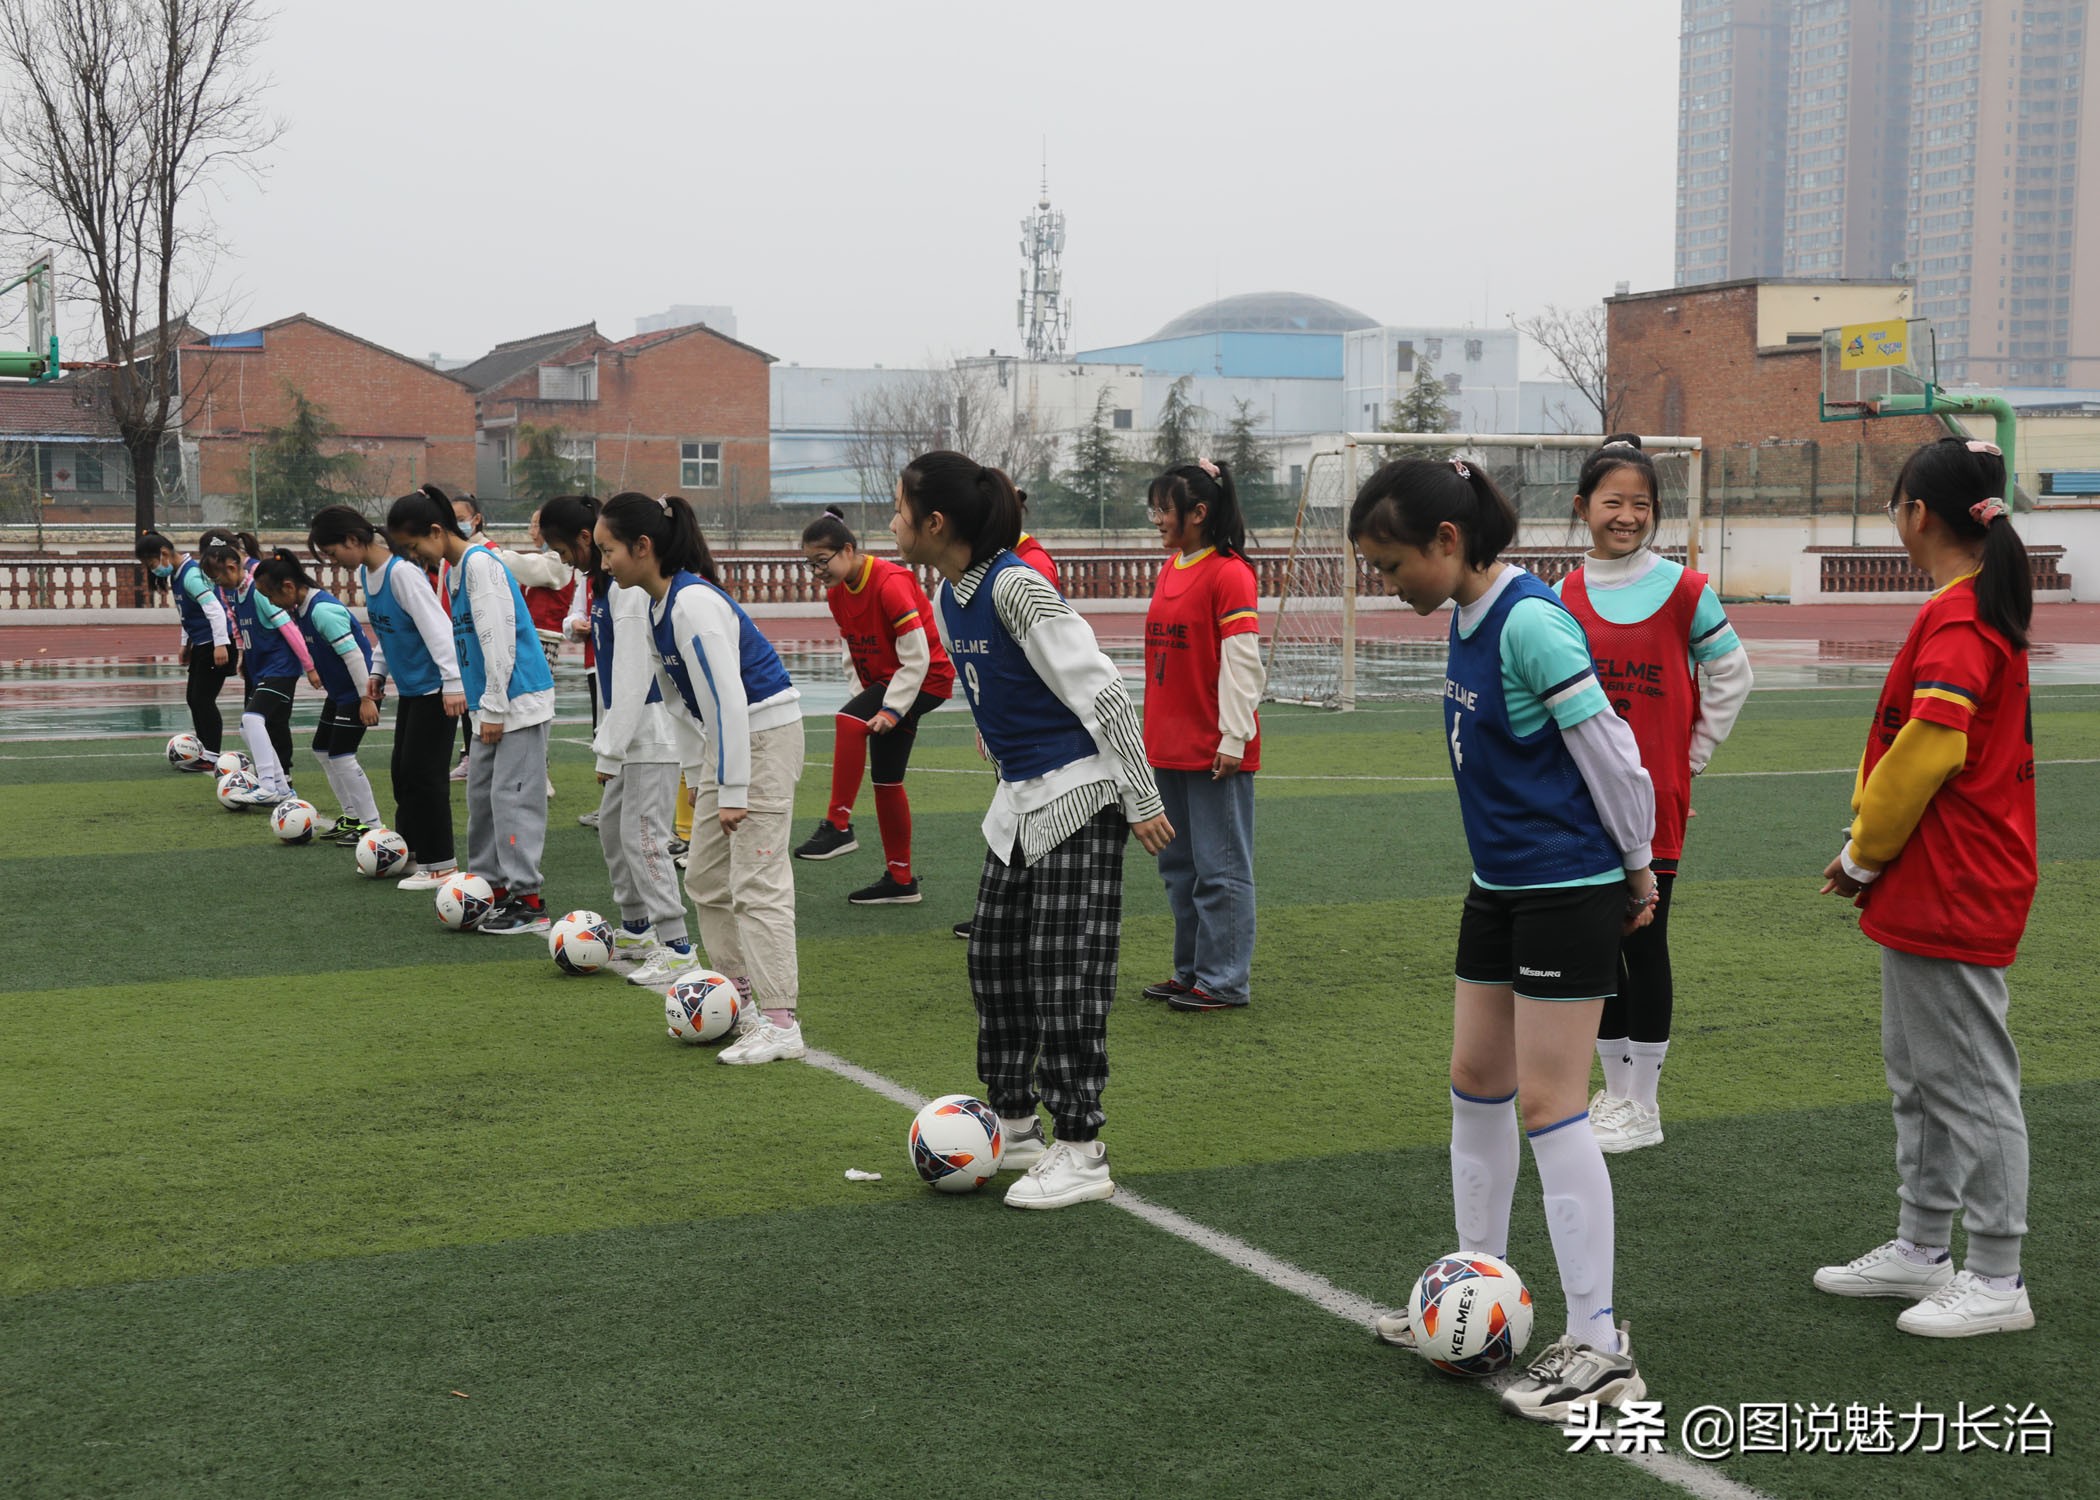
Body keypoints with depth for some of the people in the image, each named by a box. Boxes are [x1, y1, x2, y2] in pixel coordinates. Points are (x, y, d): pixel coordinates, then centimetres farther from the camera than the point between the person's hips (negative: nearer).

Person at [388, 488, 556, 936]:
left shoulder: (479, 564, -14)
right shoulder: (454, 569, 15)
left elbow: (499, 639, -19)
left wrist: (493, 709, -18)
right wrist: (480, 705, 16)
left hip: (520, 697, -10)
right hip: (493, 703, 10)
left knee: (512, 796, -10)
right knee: (481, 794, 12)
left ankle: (528, 901, -8)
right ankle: (491, 886, 20)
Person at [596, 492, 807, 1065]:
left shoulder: (693, 603, -22)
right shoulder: (658, 604, 8)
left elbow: (728, 699, -25)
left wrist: (732, 792, -24)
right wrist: (697, 776, 16)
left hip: (765, 733, -10)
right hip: (728, 737, 10)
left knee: (757, 882, -11)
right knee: (705, 878, 13)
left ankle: (781, 1024, -8)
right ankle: (742, 996, 22)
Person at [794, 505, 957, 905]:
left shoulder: (891, 583, -23)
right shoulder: (837, 594, 2)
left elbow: (916, 658, -23)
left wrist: (891, 710, -25)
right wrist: (870, 696, 2)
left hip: (927, 678, -9)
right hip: (885, 680, 9)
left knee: (849, 721, -30)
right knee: (886, 780, 10)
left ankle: (838, 826, -28)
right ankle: (900, 880, 19)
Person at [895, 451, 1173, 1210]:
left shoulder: (1015, 586, -20)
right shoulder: (948, 601, 8)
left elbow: (1100, 690, -19)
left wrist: (1142, 801, -18)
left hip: (1080, 794, -9)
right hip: (1020, 800, 9)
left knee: (1064, 970, -6)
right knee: (994, 955, 13)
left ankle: (1081, 1154, 1)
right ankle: (1015, 1124, 26)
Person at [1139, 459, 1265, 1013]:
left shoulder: (1229, 573, -12)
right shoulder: (1168, 568, 12)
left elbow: (1241, 661, -15)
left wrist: (1232, 739, -16)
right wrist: (1152, 731, 17)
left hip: (1215, 752, -8)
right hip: (1168, 748, 9)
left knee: (1220, 868, -1)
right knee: (1179, 865, 14)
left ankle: (1223, 982, 5)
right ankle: (1191, 972, 23)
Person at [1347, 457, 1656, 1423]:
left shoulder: (1531, 621, -22)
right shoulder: (1468, 619, 8)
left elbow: (1607, 748, -18)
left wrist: (1639, 866, -6)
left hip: (1569, 890, -9)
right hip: (1500, 884, 9)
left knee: (1548, 1104, -7)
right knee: (1475, 1079, 15)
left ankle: (1598, 1349, 1)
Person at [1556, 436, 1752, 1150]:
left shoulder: (1683, 590, -4)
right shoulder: (1563, 597, 4)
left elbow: (1731, 676, 4)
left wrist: (1691, 756, 2)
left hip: (1655, 797, -4)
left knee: (1644, 942, 1)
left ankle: (1642, 1106, 11)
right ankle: (1614, 1089, 24)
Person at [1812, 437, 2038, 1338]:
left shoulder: (1956, 621, -19)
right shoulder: (1984, 606, 13)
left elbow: (1928, 751, -23)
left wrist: (1864, 856, -10)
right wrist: (1872, 854, 13)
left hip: (1949, 893, -10)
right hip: (1928, 890, 10)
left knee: (1970, 1081, -2)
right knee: (1920, 1076, 18)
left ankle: (1997, 1283, 7)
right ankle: (1921, 1249, 29)